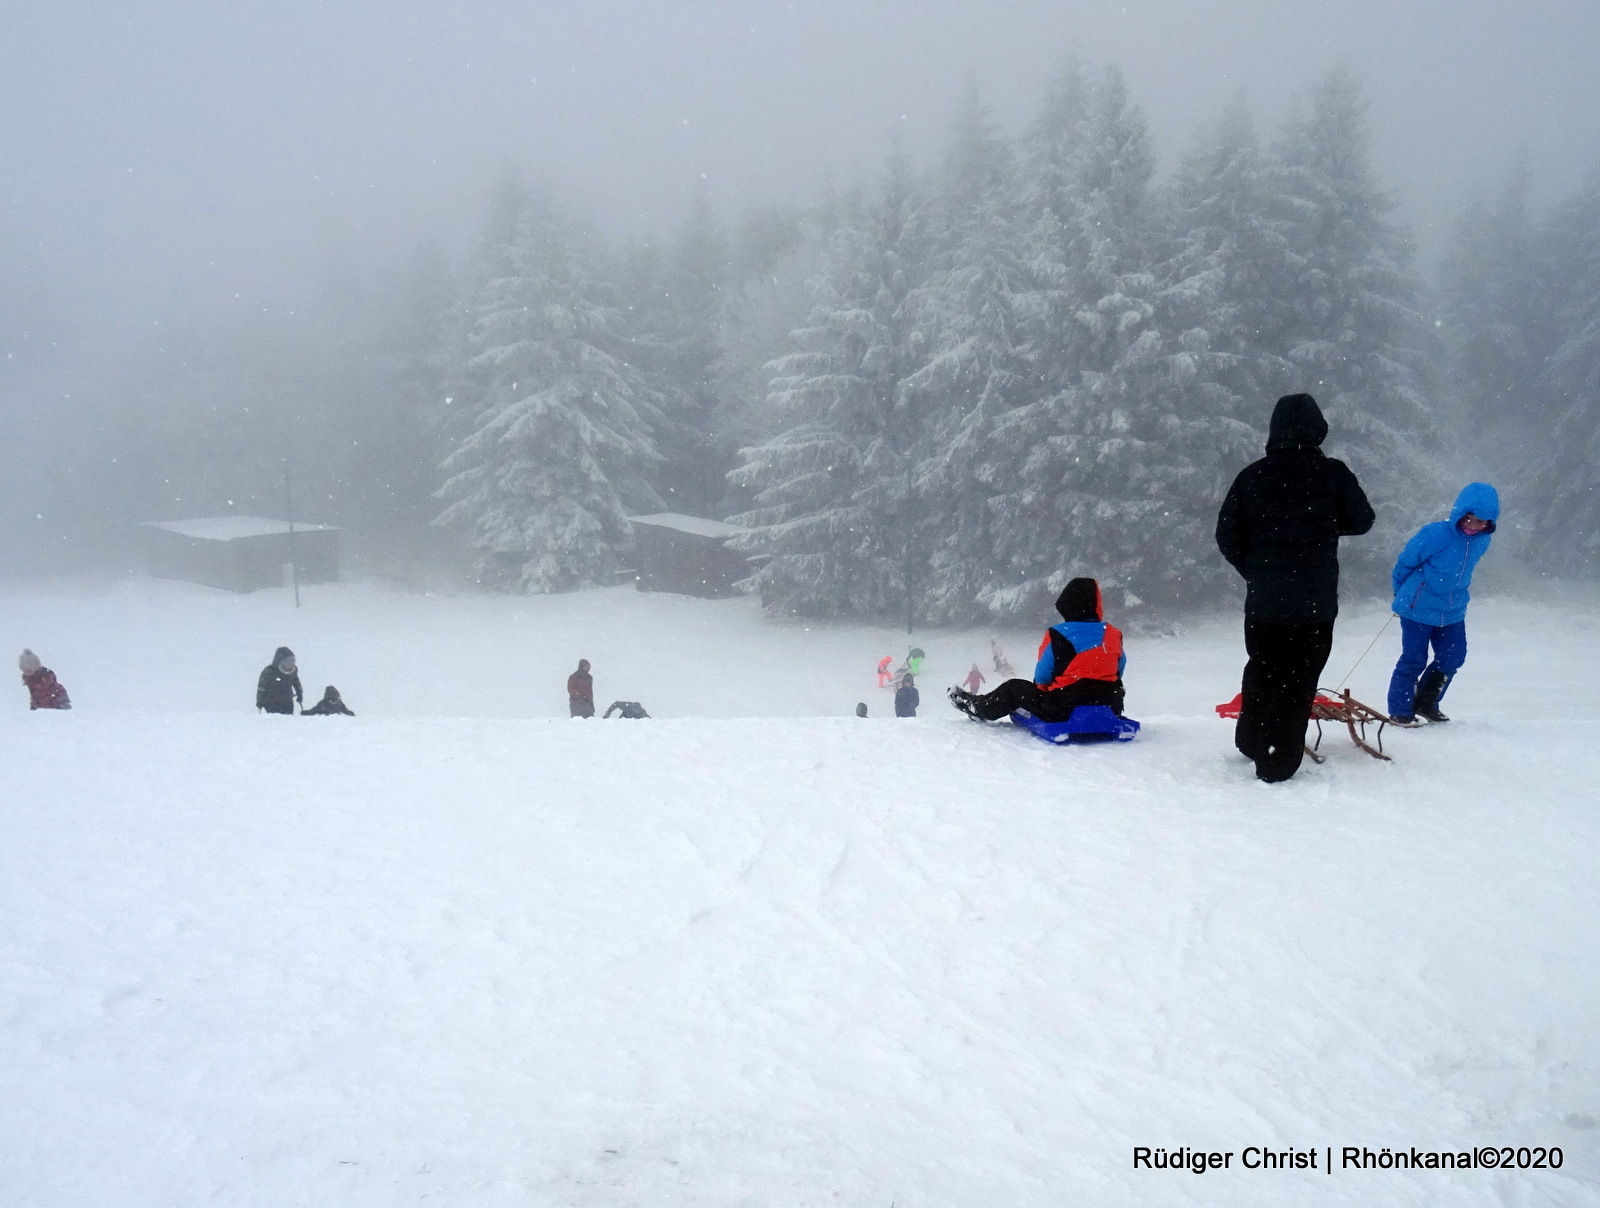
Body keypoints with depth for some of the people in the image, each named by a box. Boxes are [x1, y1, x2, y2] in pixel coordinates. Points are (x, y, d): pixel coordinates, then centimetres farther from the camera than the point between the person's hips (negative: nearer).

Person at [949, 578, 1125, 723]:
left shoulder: (1057, 635, -12)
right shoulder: (1114, 635, 0)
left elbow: (1041, 676, -3)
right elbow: (1117, 671, 14)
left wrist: (1040, 687, 20)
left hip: (1063, 711, -5)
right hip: (1108, 707, 5)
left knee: (1014, 688, 17)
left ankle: (977, 707, 39)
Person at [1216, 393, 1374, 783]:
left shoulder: (1252, 475, -2)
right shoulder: (1333, 473, -7)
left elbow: (1227, 535, 0)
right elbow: (1361, 520, 4)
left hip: (1263, 599, 3)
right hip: (1315, 601, -2)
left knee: (1262, 670, 19)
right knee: (1299, 678, 3)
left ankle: (1251, 741, 31)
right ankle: (1276, 761, 3)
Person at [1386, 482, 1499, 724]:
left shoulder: (1482, 540, -1)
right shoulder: (1435, 534, -21)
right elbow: (1405, 562, -8)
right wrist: (1402, 595, 5)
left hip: (1453, 611, 6)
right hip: (1418, 610, -6)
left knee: (1452, 658, 8)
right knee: (1414, 660, -1)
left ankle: (1426, 703, 27)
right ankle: (1400, 712, 11)